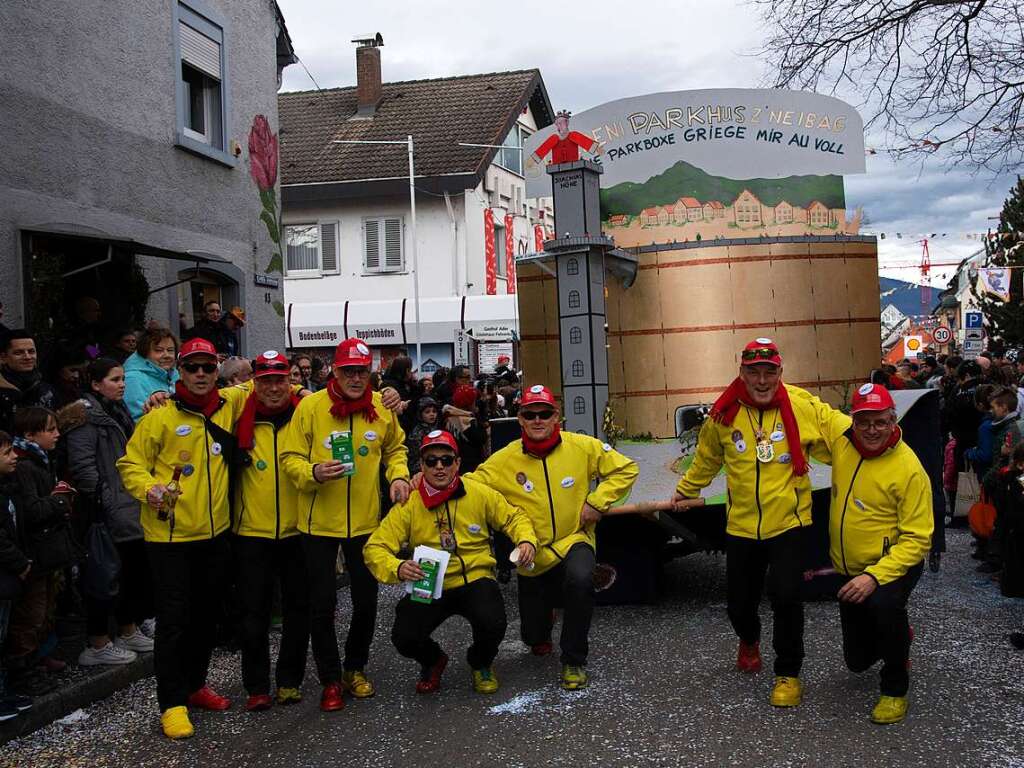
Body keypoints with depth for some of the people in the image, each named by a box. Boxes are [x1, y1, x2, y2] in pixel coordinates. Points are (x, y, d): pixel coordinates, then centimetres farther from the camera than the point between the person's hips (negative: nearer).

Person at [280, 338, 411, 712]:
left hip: (366, 521, 3)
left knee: (366, 601, 13)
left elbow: (395, 448, 15)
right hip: (319, 523, -3)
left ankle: (355, 668, 34)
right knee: (322, 604, 4)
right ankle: (331, 679, 21)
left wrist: (398, 475, -4)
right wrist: (313, 473, -27)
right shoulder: (310, 407, -11)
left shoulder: (382, 406, -1)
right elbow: (290, 457, -8)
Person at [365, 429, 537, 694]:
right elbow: (375, 548, -7)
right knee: (404, 637, -23)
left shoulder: (480, 494, -2)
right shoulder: (409, 504, -5)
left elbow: (513, 517, 11)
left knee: (492, 625, -29)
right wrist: (397, 568, -28)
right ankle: (433, 661, 17)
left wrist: (527, 540, -11)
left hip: (475, 580, 0)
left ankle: (481, 663, 11)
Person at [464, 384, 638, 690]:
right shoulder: (504, 460, -9)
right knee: (533, 636, 8)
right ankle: (541, 633, 51)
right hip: (532, 553, 2)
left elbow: (625, 470, -2)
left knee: (579, 579, -37)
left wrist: (597, 502, -12)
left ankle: (574, 661, -14)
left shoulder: (582, 447, -10)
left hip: (574, 541, -1)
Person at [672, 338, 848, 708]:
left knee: (785, 595, -15)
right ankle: (749, 641, 49)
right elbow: (707, 459, 13)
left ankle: (788, 673, 10)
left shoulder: (803, 407, -10)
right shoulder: (725, 414, -4)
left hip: (788, 523, -2)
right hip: (741, 526, 3)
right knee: (738, 601, 12)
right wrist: (686, 490, 23)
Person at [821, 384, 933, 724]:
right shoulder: (840, 439, -9)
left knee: (883, 604, -40)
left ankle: (895, 689, -14)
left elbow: (916, 539, -24)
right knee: (857, 659, 15)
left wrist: (875, 577, -33)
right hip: (849, 570, 6)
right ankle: (898, 635, 51)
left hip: (895, 565, -6)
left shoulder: (909, 469, -23)